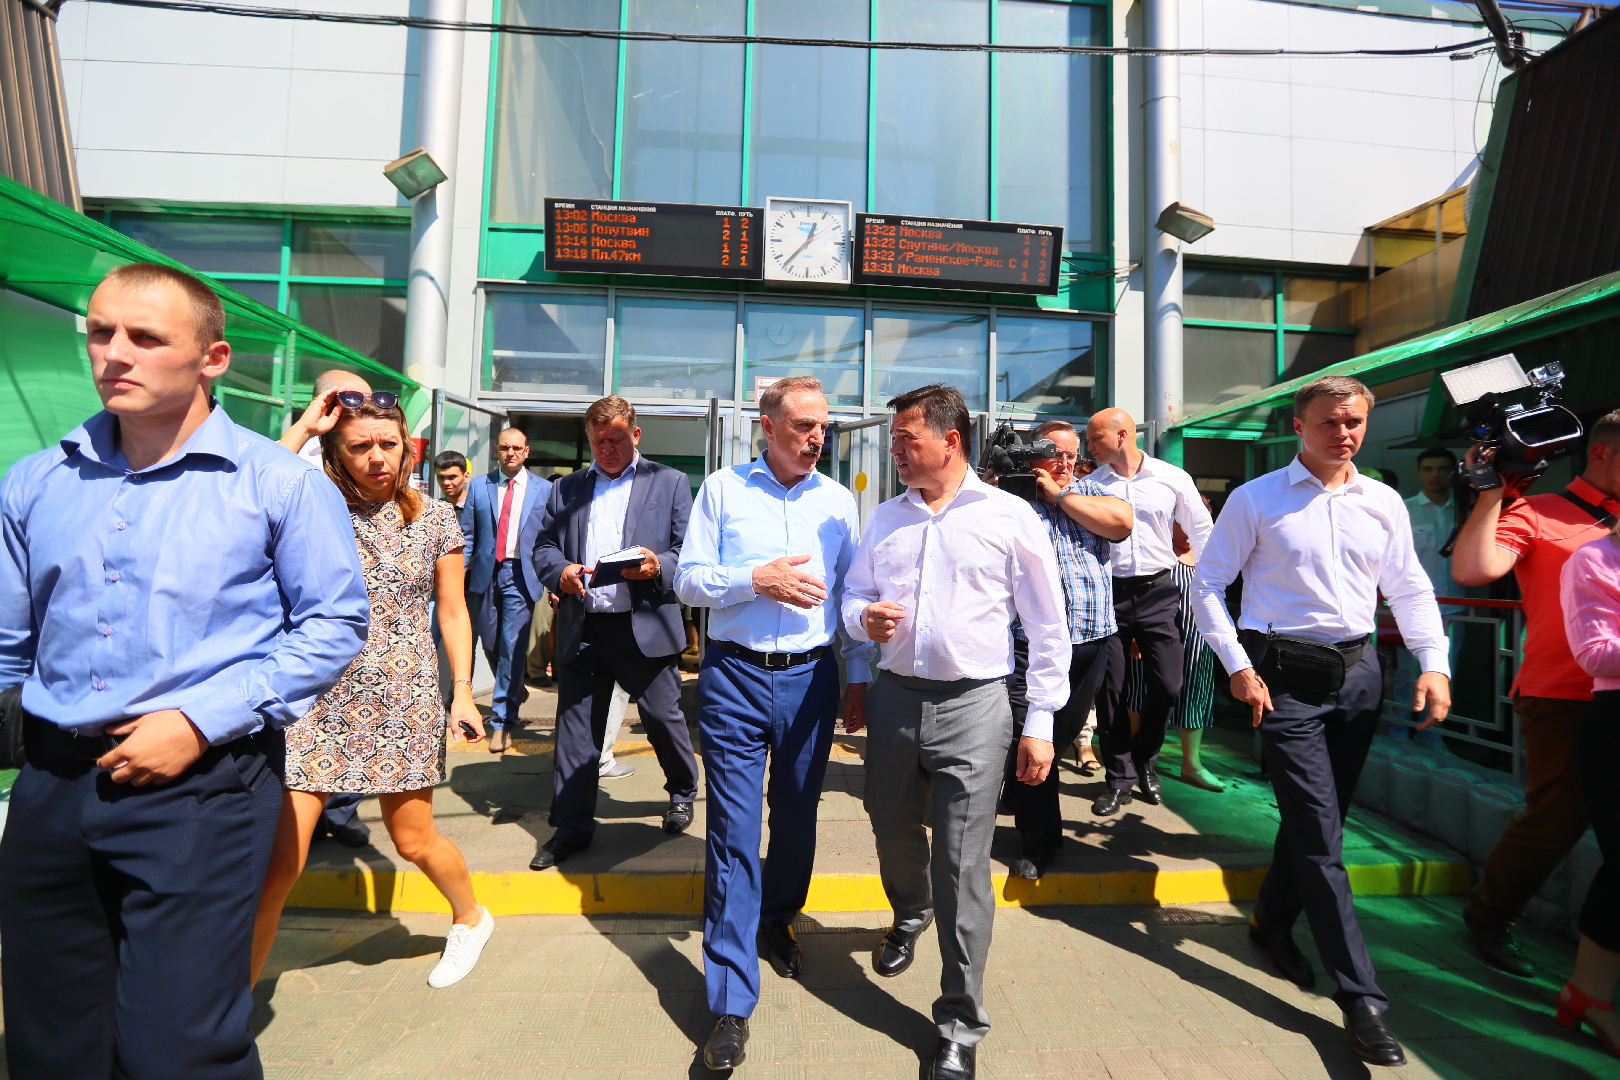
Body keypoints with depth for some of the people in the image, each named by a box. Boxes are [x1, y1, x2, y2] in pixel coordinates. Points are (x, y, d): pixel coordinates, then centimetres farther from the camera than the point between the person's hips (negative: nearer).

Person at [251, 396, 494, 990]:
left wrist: (463, 691, -2)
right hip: (319, 694, 0)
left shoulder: (435, 517, 1)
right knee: (279, 859, -3)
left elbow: (453, 611, 5)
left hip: (403, 697, 0)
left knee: (413, 839, 13)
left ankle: (471, 918, 41)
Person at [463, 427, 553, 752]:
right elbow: (467, 536, 8)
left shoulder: (544, 490, 3)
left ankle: (502, 721, 3)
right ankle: (514, 691, 38)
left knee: (512, 647, -6)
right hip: (485, 574, 3)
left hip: (521, 575, -3)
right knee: (490, 644, 11)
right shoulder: (478, 486, 8)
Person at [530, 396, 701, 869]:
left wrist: (659, 565, -19)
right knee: (574, 725, 6)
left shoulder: (669, 482, 7)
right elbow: (543, 545, 13)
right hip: (581, 629, 3)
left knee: (662, 716, 6)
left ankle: (683, 792, 35)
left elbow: (690, 551, 2)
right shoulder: (566, 488, 16)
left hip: (645, 627, -2)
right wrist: (559, 571, -9)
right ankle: (572, 827, 20)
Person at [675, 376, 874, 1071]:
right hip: (735, 676, -2)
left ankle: (777, 923, 43)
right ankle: (731, 1005, 8)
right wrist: (758, 579, -16)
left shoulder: (838, 502, 7)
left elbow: (852, 595, 10)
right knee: (733, 836, -2)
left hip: (810, 677, 3)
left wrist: (859, 680, 7)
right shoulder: (722, 489, 2)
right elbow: (689, 581, -1)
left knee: (797, 818, 16)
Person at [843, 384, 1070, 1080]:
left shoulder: (1009, 517, -4)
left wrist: (1040, 721, -4)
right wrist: (865, 619, -7)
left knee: (962, 867, 0)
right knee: (892, 832, 20)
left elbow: (1047, 628, -2)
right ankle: (909, 917, 55)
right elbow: (854, 595, 18)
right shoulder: (885, 518, 10)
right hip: (893, 698, 5)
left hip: (972, 707, -4)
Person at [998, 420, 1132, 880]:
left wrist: (1059, 495, -6)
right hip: (1030, 643, -4)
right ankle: (1037, 840, 12)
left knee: (1062, 735, 17)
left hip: (1090, 642, 4)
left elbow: (1121, 521, -6)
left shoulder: (1090, 491, 13)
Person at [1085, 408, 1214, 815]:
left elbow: (1202, 532, 9)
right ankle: (1119, 777, 19)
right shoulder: (1090, 485, 2)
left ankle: (1145, 760, 26)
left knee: (1167, 685, -1)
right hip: (1107, 593, 0)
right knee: (1110, 689, 3)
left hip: (1156, 592, 0)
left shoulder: (1173, 479, 0)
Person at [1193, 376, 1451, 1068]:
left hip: (1358, 673, 5)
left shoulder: (1384, 503, 9)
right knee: (1320, 838, -4)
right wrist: (1238, 666, -10)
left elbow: (1410, 588, 14)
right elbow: (1208, 582, -4)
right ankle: (1362, 998, 6)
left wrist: (1434, 662, 2)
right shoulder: (1256, 500, -4)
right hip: (1287, 679, -5)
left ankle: (1272, 921, 39)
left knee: (1320, 820, 15)